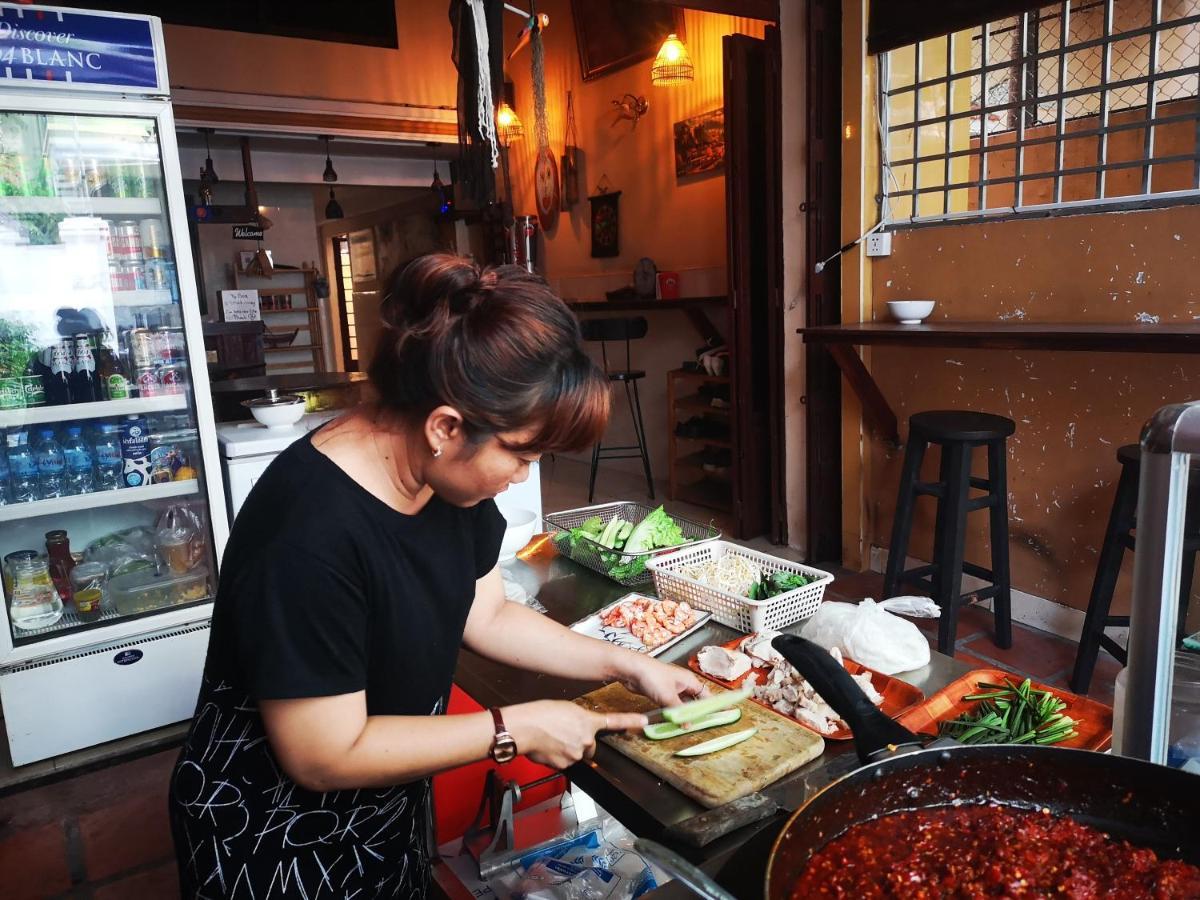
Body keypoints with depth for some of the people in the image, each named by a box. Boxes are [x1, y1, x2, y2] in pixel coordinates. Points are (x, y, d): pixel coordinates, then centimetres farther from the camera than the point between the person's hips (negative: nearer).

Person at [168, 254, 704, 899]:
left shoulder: (448, 471, -12)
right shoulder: (310, 533, -36)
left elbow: (486, 616, 0)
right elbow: (325, 756, -29)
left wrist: (626, 665, -5)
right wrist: (518, 729, -24)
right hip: (274, 843, -6)